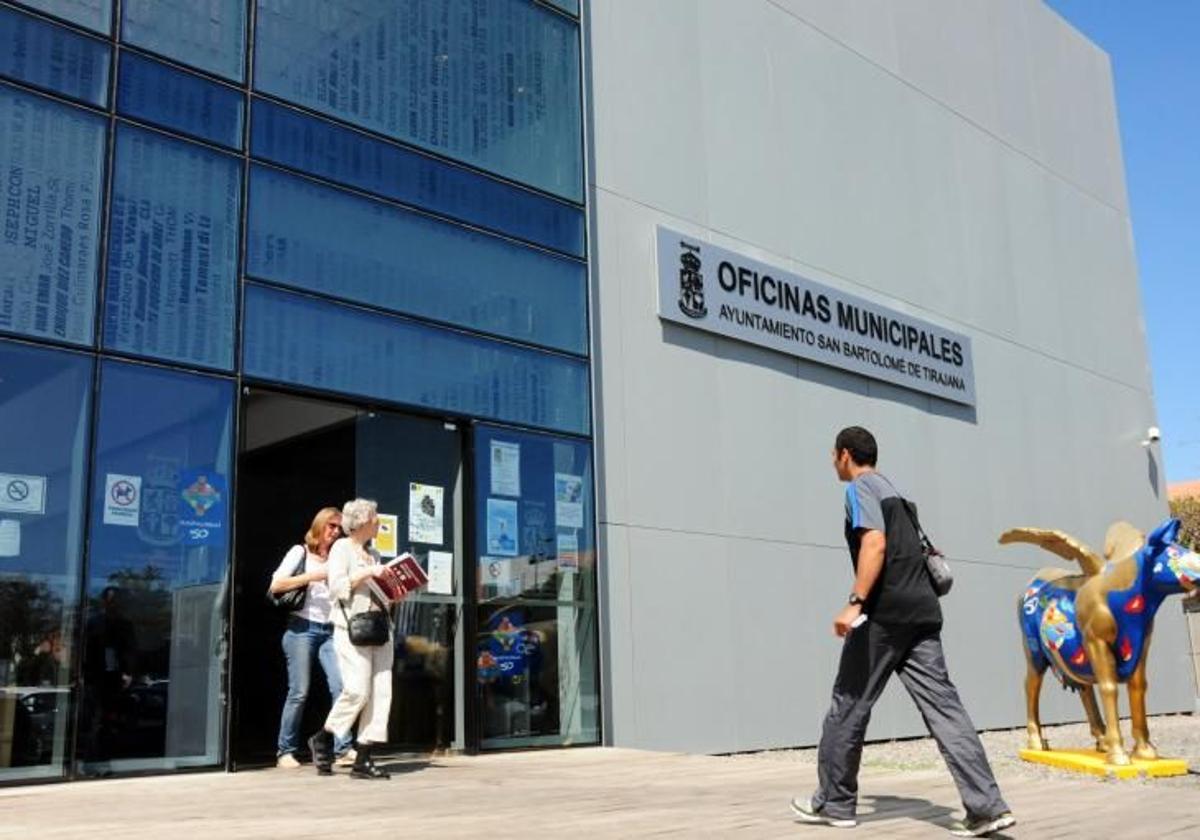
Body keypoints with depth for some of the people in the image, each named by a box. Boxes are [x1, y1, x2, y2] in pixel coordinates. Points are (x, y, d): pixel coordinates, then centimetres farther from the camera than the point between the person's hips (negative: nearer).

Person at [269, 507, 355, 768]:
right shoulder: (300, 552, 6)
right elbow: (276, 585, -5)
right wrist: (311, 576, -11)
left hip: (329, 630, 4)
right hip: (302, 627, -4)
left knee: (341, 686, -10)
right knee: (299, 692, -3)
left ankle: (344, 749, -8)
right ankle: (285, 752, 9)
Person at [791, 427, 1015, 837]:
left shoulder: (860, 488, -1)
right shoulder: (893, 492, 26)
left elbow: (875, 544, -17)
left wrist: (855, 603, -23)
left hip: (885, 612, -8)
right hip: (921, 611, 8)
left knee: (849, 705, 4)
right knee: (943, 706, 1)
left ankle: (834, 803, 13)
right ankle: (988, 806, -8)